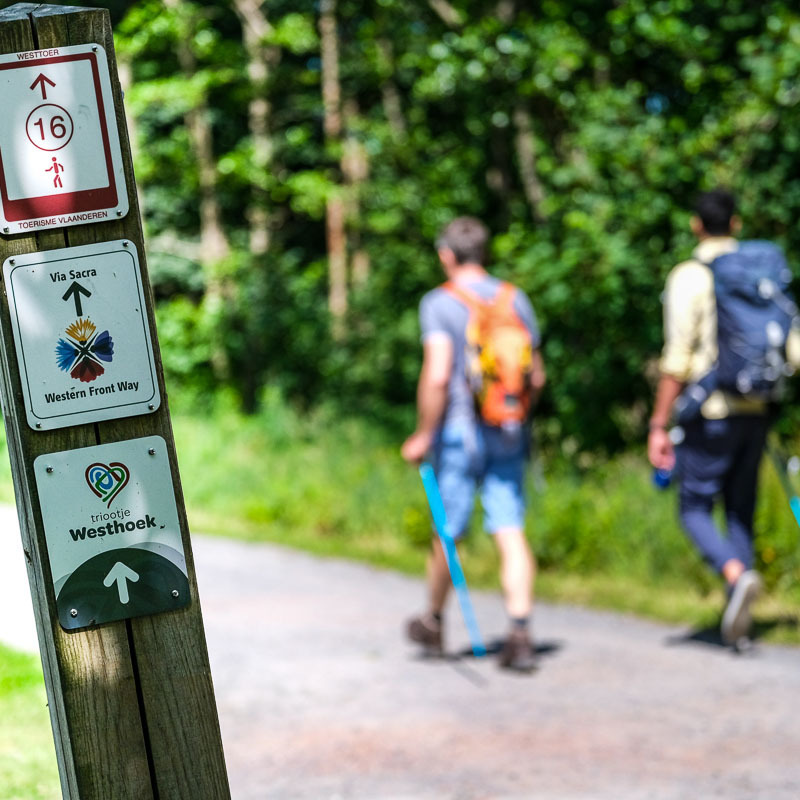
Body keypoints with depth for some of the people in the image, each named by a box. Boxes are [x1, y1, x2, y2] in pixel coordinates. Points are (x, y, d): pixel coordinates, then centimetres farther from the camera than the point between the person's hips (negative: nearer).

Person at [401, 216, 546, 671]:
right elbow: (536, 377, 10)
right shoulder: (516, 301, 7)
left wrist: (424, 434, -9)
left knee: (448, 532, 11)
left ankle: (434, 623, 30)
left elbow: (437, 376, -18)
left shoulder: (441, 304, -9)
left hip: (459, 432, -4)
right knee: (511, 534, -2)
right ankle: (521, 634, -14)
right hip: (509, 436, 4)